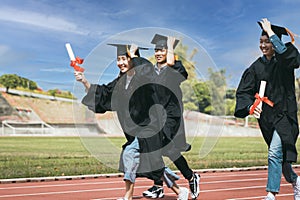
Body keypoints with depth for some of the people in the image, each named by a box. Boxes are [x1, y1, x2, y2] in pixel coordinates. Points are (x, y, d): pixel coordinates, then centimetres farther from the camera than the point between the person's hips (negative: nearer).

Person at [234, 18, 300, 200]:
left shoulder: (285, 61, -6)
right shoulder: (257, 66, 4)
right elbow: (244, 91, -1)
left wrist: (270, 32, -22)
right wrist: (250, 106, -21)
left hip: (284, 114, -5)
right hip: (266, 116, 5)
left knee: (275, 153, -17)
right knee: (279, 156, 16)